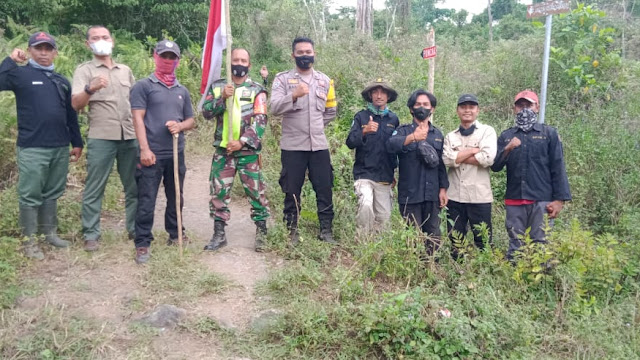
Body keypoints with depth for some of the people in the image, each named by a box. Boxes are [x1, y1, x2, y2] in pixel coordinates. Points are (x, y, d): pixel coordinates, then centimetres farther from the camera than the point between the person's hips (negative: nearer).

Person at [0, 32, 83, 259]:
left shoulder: (62, 81, 15)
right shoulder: (21, 74, -1)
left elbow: (70, 115, 18)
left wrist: (77, 143, 16)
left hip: (60, 148, 5)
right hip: (32, 148, -5)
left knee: (52, 194, 14)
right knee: (30, 195, 1)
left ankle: (50, 232, 27)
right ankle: (29, 241, 10)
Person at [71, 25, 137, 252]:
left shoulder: (126, 71, 16)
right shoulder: (84, 70, 3)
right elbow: (76, 104, -10)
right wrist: (90, 89, -29)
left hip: (130, 137, 4)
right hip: (101, 138, -4)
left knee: (134, 187, 8)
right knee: (94, 189, 0)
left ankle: (135, 229, 19)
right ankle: (91, 234, 9)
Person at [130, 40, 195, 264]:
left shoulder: (182, 91, 15)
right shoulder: (143, 86, 0)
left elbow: (191, 120, 17)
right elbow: (138, 118, -8)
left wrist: (180, 126, -7)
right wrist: (144, 148, -18)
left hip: (176, 154, 5)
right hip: (152, 153, -5)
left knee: (176, 198, 15)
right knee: (146, 201, -2)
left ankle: (175, 235, 29)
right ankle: (142, 244, 7)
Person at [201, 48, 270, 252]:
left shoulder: (257, 90, 1)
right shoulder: (217, 87, 9)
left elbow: (260, 121, -8)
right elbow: (206, 112, -2)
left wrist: (242, 142, -18)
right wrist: (222, 97, -17)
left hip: (248, 151, -2)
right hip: (222, 150, 2)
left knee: (256, 192, 1)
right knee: (219, 192, 6)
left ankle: (261, 233, 14)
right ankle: (219, 234, 17)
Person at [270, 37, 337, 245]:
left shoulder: (324, 80, 11)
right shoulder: (283, 79, 0)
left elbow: (330, 111, 22)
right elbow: (274, 108, -15)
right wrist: (294, 95, -29)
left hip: (319, 145, 3)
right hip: (292, 146, -3)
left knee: (325, 190, 4)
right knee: (292, 191, 4)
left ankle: (326, 231, 15)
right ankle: (291, 232, 17)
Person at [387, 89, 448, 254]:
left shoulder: (438, 134, 14)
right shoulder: (404, 131, 1)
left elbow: (441, 164, 17)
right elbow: (391, 144, -22)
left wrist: (443, 189, 8)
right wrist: (412, 138, -40)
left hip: (432, 195, 4)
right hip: (410, 195, -4)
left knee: (434, 237, 8)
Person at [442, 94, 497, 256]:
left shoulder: (487, 131, 1)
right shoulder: (450, 136, 11)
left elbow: (487, 158, -16)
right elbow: (447, 159, -6)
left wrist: (458, 157, -6)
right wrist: (473, 150, -9)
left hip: (480, 197, -3)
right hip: (455, 196, 3)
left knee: (482, 241, 5)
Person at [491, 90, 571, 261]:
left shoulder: (549, 133, 6)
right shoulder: (506, 136, 13)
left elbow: (558, 168, 1)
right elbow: (495, 166, 5)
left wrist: (560, 199, -6)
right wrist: (507, 149, -13)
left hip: (542, 201, -2)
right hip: (514, 202, 2)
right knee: (515, 246, 7)